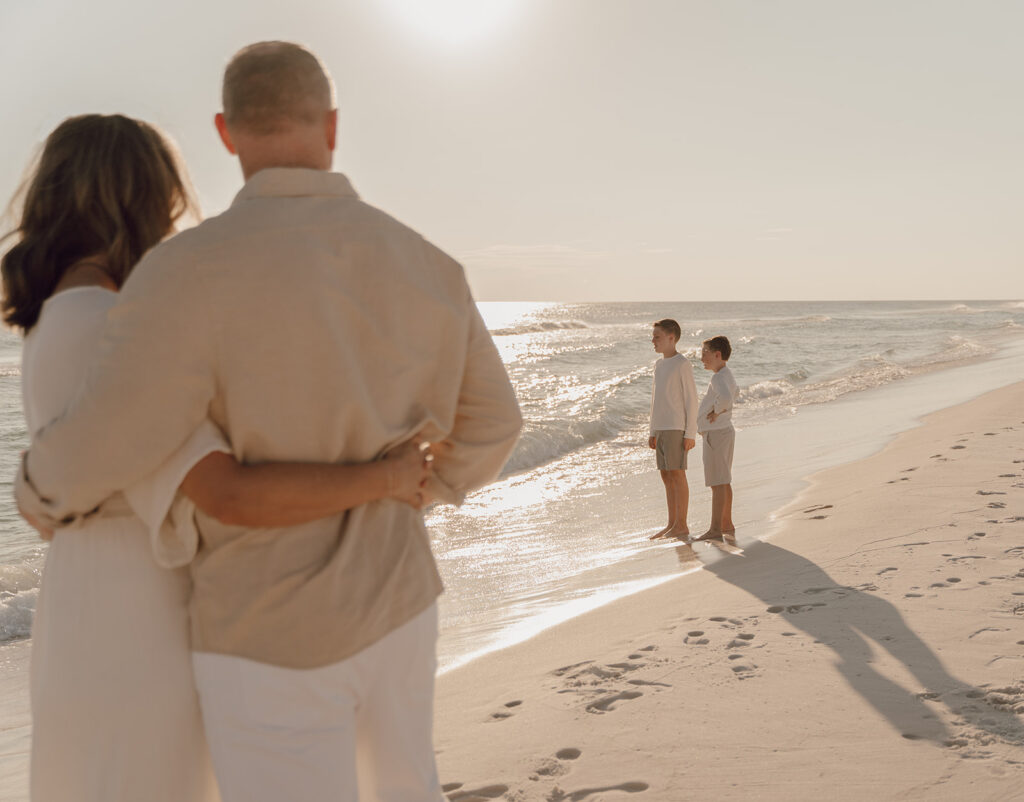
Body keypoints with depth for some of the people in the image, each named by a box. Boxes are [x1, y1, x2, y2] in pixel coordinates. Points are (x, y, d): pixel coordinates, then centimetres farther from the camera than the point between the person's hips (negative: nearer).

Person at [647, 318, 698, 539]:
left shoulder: (682, 364, -8)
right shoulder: (659, 365, 16)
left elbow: (691, 399, -10)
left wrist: (690, 433, -14)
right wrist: (652, 432, 18)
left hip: (676, 428, -8)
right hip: (660, 428, 8)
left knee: (676, 473, -7)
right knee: (666, 475, 8)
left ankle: (682, 525, -2)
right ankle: (672, 524, 13)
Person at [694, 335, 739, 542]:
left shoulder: (719, 378, -19)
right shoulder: (727, 375, 14)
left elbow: (725, 397, -40)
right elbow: (735, 393, 35)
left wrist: (717, 411, -22)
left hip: (716, 433, -11)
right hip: (724, 431, 11)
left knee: (717, 482, -10)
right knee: (723, 482, 16)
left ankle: (715, 529, -10)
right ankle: (727, 524, 25)